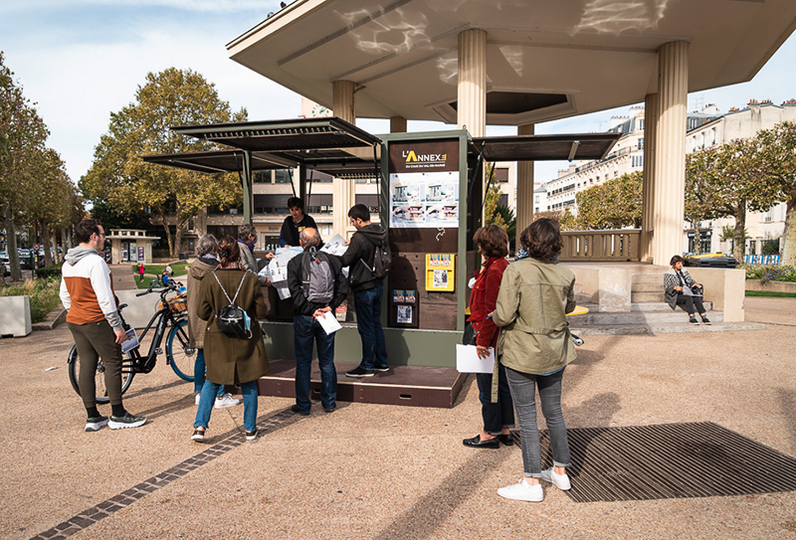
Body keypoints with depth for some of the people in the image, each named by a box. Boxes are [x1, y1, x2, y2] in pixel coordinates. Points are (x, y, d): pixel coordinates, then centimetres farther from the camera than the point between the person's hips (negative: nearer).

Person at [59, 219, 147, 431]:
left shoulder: (67, 264, 11)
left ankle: (92, 417, 16)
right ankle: (118, 415, 5)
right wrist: (117, 325, -16)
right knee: (113, 364, 0)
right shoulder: (95, 261, -18)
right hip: (96, 321, -9)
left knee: (86, 366, 10)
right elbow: (105, 298, -20)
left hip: (75, 322, 9)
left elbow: (64, 296, 18)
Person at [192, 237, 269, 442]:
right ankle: (250, 429, 21)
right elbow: (261, 311, -6)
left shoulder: (209, 280, -11)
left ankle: (200, 426, 10)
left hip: (218, 340, 0)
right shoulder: (249, 280, -11)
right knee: (248, 384, 12)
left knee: (212, 382, 17)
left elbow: (203, 313, -5)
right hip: (246, 339, 0)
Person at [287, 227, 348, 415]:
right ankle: (329, 403, 21)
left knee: (303, 363, 9)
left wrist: (311, 310, -14)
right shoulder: (331, 260, 1)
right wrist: (330, 306, -8)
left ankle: (303, 405, 16)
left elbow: (295, 292, -16)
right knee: (327, 362, 13)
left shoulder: (294, 263, -6)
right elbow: (343, 287, -5)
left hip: (303, 317, -2)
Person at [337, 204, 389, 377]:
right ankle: (382, 362, 26)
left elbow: (345, 260, -16)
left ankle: (367, 366, 10)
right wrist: (352, 245, 21)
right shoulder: (381, 234, 4)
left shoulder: (359, 237, -21)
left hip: (364, 288, -8)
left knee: (366, 328, 1)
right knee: (376, 324, 18)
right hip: (378, 285, 8)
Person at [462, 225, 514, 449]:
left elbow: (491, 310, -21)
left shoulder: (494, 270, -20)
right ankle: (505, 430, 29)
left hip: (491, 337, -10)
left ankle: (491, 433, 16)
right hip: (502, 337, 10)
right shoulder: (504, 266, 9)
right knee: (502, 383, 18)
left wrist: (482, 340, -18)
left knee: (487, 387, 3)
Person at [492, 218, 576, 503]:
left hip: (522, 354, -5)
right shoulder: (565, 274, -4)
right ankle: (560, 471, 33)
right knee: (554, 412, 18)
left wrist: (495, 316, 0)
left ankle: (532, 482, 11)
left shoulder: (515, 270, -19)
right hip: (555, 353, 5)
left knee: (527, 417, 4)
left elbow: (504, 316, -22)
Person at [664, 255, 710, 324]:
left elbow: (690, 280, 12)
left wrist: (695, 284, -10)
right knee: (689, 298, -34)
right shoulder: (668, 274, 0)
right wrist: (675, 287, -26)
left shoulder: (684, 271, 17)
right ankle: (692, 318, -39)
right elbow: (666, 287, -7)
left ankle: (704, 318, -33)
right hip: (675, 295, -5)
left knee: (697, 298, -26)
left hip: (686, 293, 5)